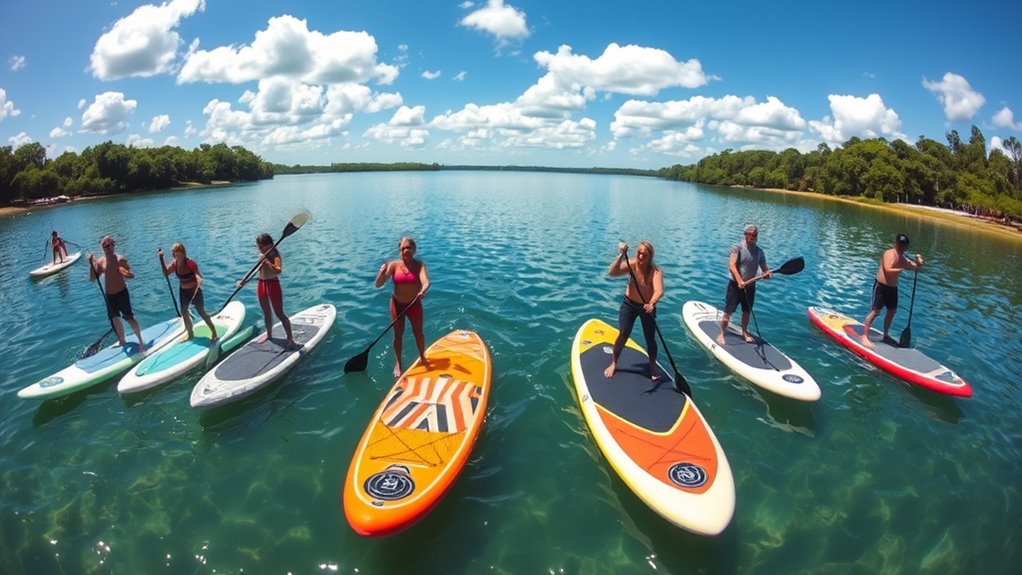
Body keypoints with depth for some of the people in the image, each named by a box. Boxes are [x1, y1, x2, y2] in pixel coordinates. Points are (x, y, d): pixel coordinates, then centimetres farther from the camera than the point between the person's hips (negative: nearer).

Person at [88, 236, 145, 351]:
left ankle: (141, 342, 3)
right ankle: (121, 341, 29)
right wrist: (91, 264, -7)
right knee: (115, 320, 12)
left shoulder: (120, 259, -11)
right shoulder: (100, 262, 2)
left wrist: (127, 274, -38)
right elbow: (92, 279, 3)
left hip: (122, 293, -5)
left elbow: (132, 275, -14)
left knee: (129, 318, -7)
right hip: (109, 295, 5)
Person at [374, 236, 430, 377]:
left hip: (414, 304, -1)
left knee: (418, 333, 14)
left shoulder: (420, 265, -13)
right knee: (398, 335, 12)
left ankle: (423, 358, 38)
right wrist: (382, 272, -31)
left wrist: (423, 291, -54)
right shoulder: (394, 265, -10)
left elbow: (426, 281, -32)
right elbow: (378, 284, -12)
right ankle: (398, 363, 30)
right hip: (397, 304, 1)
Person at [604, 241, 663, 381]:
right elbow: (612, 273, -33)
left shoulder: (655, 271, -23)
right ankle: (613, 364, 16)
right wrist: (621, 255, -43)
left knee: (650, 338, 7)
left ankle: (653, 367, 29)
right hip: (629, 304, 1)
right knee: (623, 334, -3)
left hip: (647, 307, 0)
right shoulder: (632, 265, -18)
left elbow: (659, 291, -39)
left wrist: (652, 303, -59)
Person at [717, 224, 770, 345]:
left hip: (750, 286, 5)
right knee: (728, 311, -3)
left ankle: (744, 332, 34)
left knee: (747, 311, 17)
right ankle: (722, 334, 10)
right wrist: (739, 281, -33)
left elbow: (764, 269, 9)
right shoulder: (737, 247, -11)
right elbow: (732, 266, -22)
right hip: (735, 285, -5)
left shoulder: (759, 251, 6)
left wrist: (766, 274, -16)